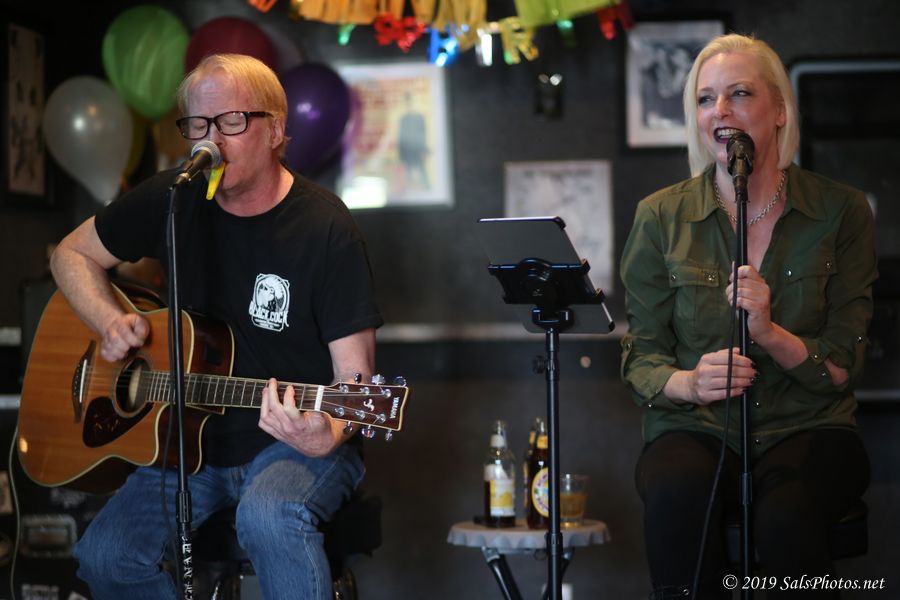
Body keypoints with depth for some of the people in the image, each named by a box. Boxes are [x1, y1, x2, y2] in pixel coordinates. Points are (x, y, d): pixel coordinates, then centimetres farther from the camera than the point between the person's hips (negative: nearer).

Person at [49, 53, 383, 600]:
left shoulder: (326, 229, -13)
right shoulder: (171, 200, 1)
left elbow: (355, 371, -14)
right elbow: (73, 254, 16)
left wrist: (327, 434, -36)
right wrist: (111, 321, -5)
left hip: (294, 448, -5)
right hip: (191, 441, 5)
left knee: (268, 517, -37)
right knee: (105, 556, -17)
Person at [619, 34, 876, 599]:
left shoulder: (841, 211, 2)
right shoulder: (661, 217, 4)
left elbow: (843, 367, 1)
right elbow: (640, 357, 5)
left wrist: (770, 334, -20)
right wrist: (689, 383, -18)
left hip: (809, 428, 0)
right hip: (695, 428, 1)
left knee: (786, 515, -35)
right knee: (677, 497, -35)